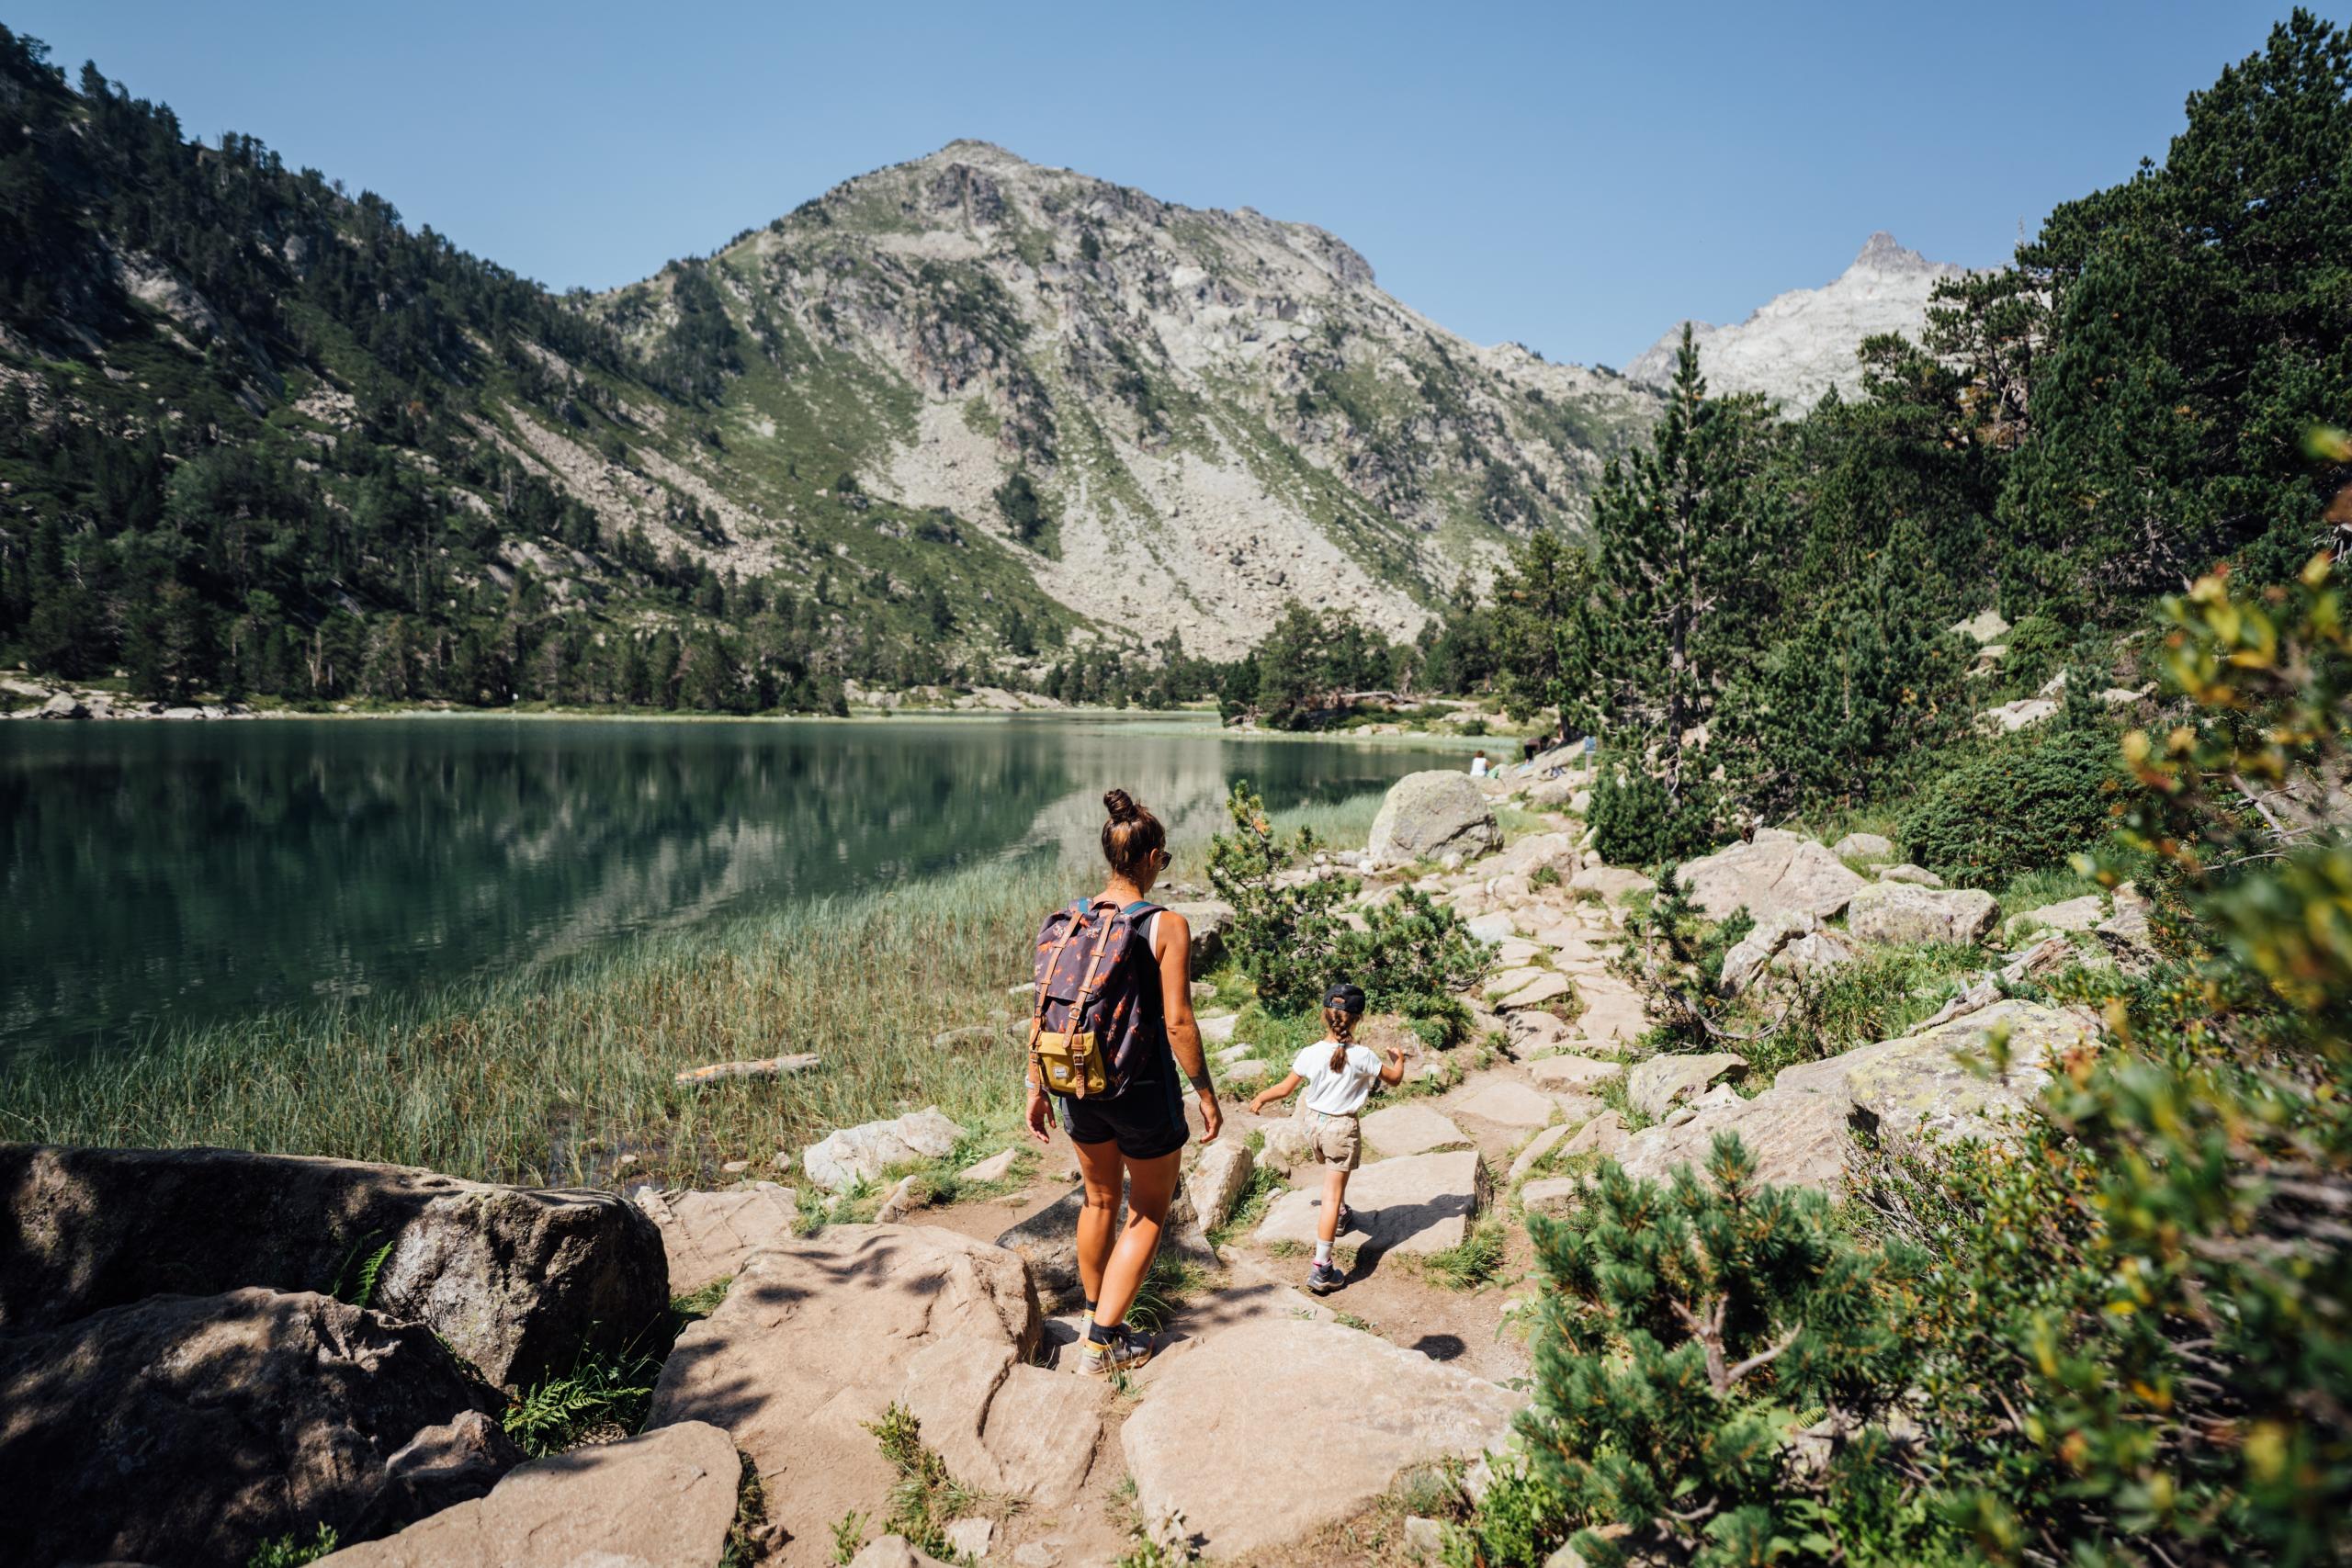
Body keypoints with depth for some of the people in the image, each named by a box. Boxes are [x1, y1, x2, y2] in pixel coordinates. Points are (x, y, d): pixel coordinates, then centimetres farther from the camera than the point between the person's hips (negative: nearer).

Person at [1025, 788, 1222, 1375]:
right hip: (1143, 1091, -5)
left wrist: (1036, 1089, 10)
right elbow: (1177, 1022, -18)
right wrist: (1207, 1095, -7)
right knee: (1148, 1214, 15)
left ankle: (1096, 1317, 40)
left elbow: (1044, 1013, 0)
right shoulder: (1166, 925, -16)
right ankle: (1104, 1340, 14)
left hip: (1079, 1085, 5)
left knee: (1099, 1201, 26)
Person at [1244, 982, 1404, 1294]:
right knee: (1331, 1195, -2)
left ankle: (1340, 1214, 56)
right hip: (1343, 1129, -3)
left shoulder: (1310, 1054, -12)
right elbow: (1395, 1078, 0)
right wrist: (1399, 1059, 21)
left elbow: (1285, 1088, -1)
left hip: (1313, 1123, 3)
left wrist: (1261, 1098, 18)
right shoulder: (1362, 1056, -17)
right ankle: (1321, 1269, -4)